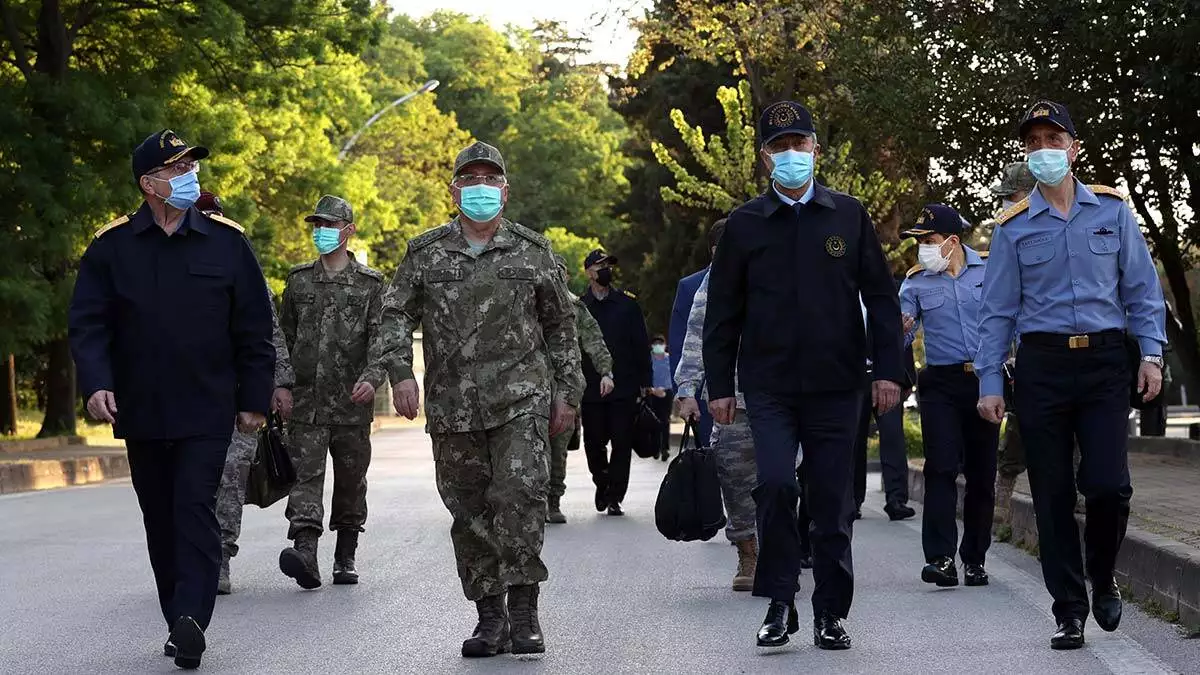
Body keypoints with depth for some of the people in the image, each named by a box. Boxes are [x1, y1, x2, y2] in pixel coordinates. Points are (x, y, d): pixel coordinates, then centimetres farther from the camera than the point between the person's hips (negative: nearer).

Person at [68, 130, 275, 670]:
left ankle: (191, 620, -19)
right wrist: (95, 382, -15)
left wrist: (254, 398, 2)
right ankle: (182, 626, 17)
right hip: (140, 413, 2)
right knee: (160, 520, 8)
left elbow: (254, 328, 5)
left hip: (207, 411, -2)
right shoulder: (111, 247, 3)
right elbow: (87, 322, 1)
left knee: (195, 509, -13)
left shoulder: (226, 242, 2)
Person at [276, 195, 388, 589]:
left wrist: (372, 376, -21)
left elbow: (381, 335, -5)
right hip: (307, 399, 1)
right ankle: (305, 550, -25)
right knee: (306, 473, -13)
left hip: (352, 401, -1)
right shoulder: (299, 280, 12)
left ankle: (345, 556, 21)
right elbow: (285, 334, 18)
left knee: (351, 479, 8)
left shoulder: (369, 283, 4)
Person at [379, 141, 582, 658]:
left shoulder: (531, 251, 8)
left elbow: (561, 324, 13)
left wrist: (566, 392, 9)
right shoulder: (425, 253, 9)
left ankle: (523, 610, -9)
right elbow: (395, 314, 9)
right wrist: (401, 373, -6)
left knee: (521, 494, -17)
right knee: (469, 512, 5)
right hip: (452, 408, 2)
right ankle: (489, 616, 15)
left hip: (521, 400, -2)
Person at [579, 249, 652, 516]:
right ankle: (603, 485, 27)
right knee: (594, 443, 2)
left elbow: (641, 344, 8)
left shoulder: (627, 304, 7)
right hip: (590, 389, 0)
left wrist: (644, 381, 2)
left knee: (622, 443, -2)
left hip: (624, 387, 0)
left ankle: (614, 497, 6)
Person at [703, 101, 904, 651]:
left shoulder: (848, 215, 6)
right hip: (769, 385, -1)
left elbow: (881, 297, 8)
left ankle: (830, 615, 15)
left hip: (836, 383, 1)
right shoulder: (744, 224, 5)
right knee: (775, 483, -17)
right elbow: (723, 312, 8)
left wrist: (889, 370, 1)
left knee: (833, 502, 4)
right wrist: (720, 385, 4)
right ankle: (780, 602, -2)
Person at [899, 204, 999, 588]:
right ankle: (941, 559, -17)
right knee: (941, 469, -13)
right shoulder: (916, 282, 5)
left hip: (985, 380, 1)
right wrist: (899, 330, -22)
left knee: (982, 473, 5)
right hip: (941, 385, 0)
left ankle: (975, 559, 15)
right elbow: (899, 336, 0)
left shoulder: (991, 269, 3)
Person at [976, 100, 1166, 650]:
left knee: (1108, 484, -11)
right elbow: (997, 311, 7)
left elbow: (1142, 289, 8)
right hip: (1042, 364, 1)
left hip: (1104, 361, 0)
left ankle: (1102, 579, 17)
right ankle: (1069, 610, 11)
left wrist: (1152, 352, -3)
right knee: (1052, 494, 1)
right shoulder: (1013, 228, 7)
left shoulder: (1112, 211, 7)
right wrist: (989, 383, 1)